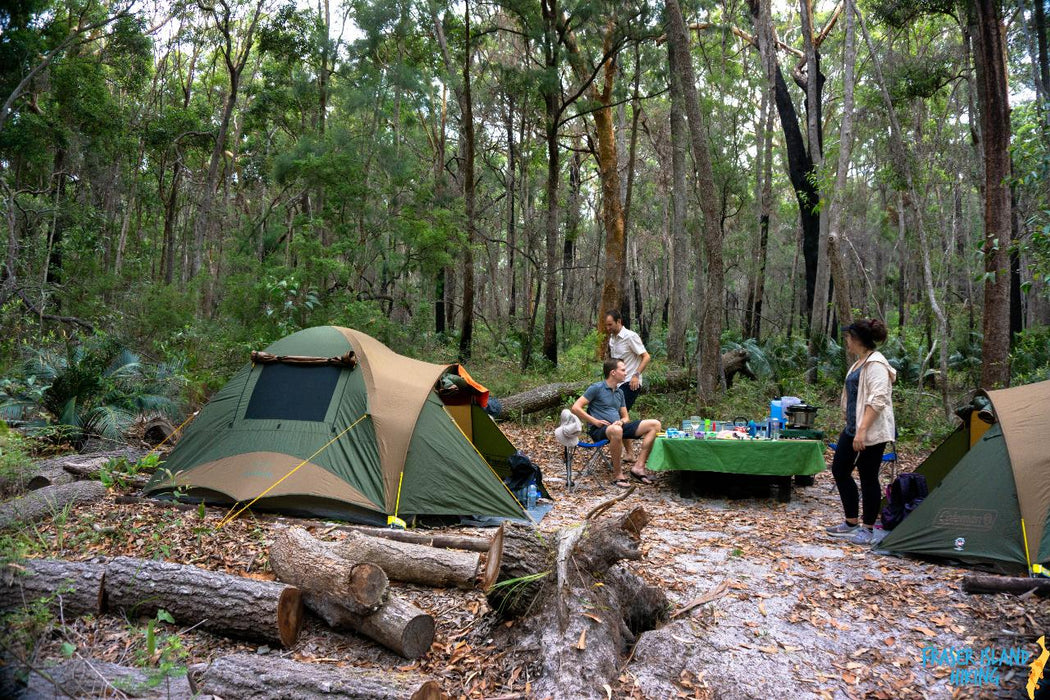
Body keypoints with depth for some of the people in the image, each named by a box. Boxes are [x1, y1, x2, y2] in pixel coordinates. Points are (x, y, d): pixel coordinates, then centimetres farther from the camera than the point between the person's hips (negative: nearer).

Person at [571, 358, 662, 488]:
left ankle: (639, 467, -14)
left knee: (654, 424, -8)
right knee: (616, 431, -44)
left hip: (618, 427, 7)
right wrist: (595, 421, -12)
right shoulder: (596, 388, -2)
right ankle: (617, 475, -27)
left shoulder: (620, 392, 20)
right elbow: (576, 408, -8)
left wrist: (621, 421, -3)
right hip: (599, 430, -7)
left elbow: (626, 417, 22)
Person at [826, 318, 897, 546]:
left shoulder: (876, 364, -16)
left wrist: (862, 430, -26)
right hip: (853, 428, 11)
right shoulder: (860, 362, 15)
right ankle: (851, 523, 24)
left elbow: (877, 400, -23)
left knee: (868, 477, 0)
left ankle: (866, 529, 13)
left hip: (871, 432, -11)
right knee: (840, 470, 13)